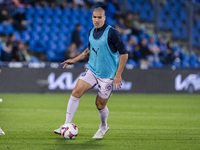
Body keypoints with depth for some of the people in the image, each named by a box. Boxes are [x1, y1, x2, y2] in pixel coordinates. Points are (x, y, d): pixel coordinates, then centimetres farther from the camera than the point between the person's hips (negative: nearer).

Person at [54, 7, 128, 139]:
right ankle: (67, 125, -7)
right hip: (92, 70, 5)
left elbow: (124, 54, -14)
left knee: (100, 104, 4)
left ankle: (103, 127, 34)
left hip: (107, 75, -5)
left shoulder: (111, 33, -16)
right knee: (76, 92, -12)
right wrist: (74, 60, 14)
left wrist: (118, 75, -16)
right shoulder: (92, 32, 5)